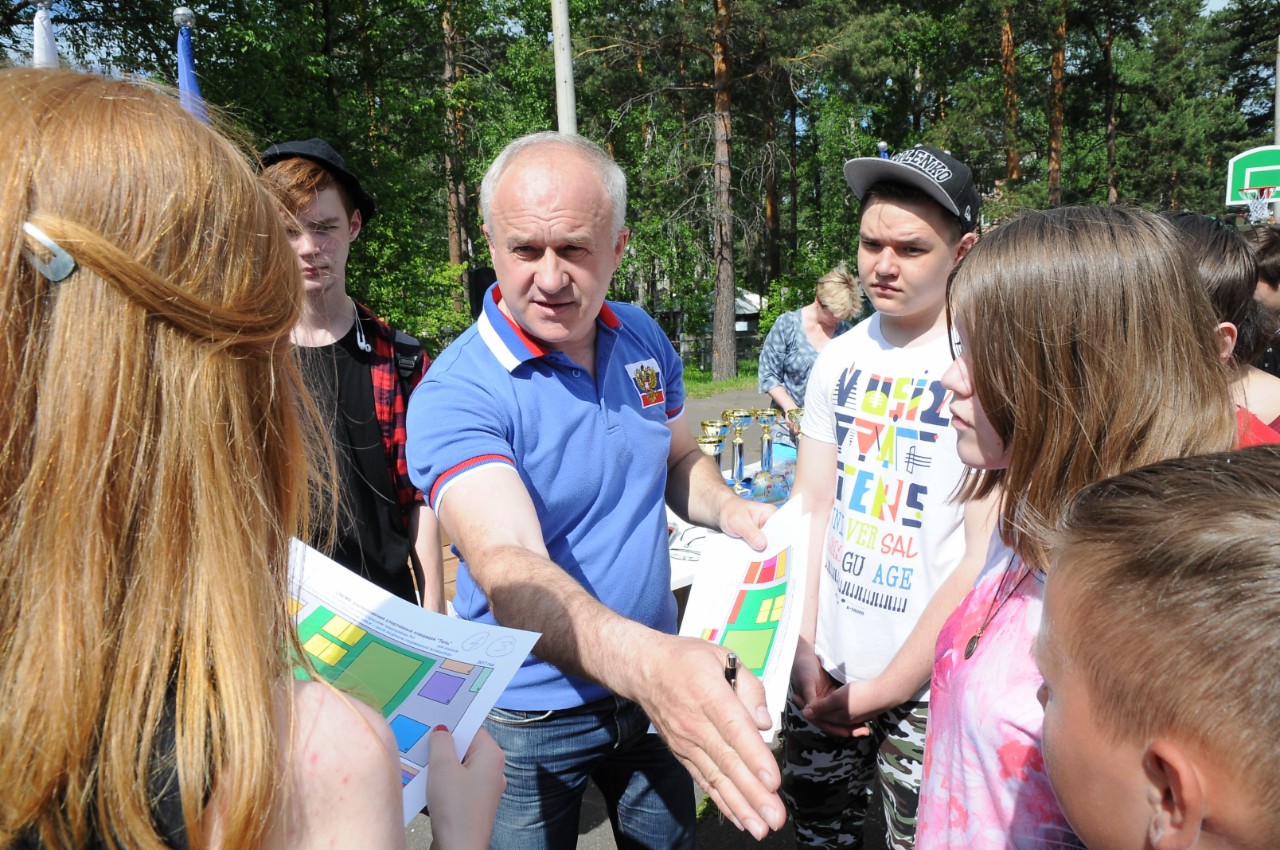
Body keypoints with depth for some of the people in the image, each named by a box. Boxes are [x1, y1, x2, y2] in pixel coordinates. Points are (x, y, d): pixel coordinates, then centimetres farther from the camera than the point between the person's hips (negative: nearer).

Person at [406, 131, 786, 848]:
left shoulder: (644, 338, -4)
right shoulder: (456, 396, -24)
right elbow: (507, 567, -38)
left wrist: (730, 511, -11)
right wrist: (646, 658, -56)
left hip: (660, 687, 5)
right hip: (532, 717, -5)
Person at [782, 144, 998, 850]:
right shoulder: (841, 357, 2)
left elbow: (985, 560, -15)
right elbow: (811, 505, 6)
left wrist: (885, 689, -13)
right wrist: (805, 655, -2)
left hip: (931, 688, -5)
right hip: (825, 668, 5)